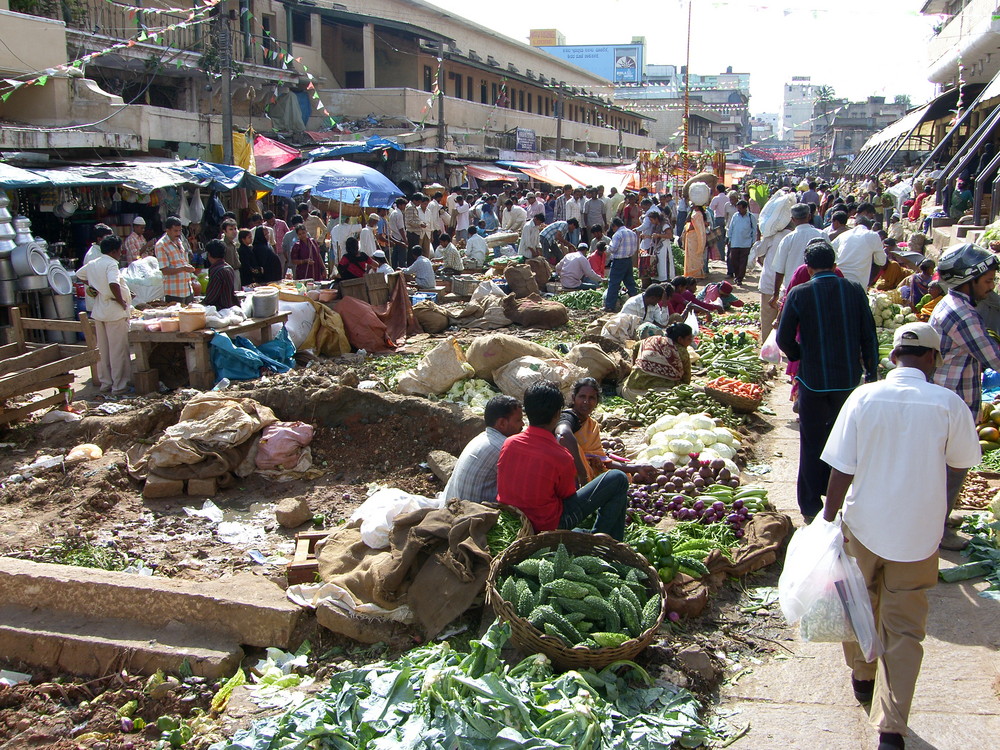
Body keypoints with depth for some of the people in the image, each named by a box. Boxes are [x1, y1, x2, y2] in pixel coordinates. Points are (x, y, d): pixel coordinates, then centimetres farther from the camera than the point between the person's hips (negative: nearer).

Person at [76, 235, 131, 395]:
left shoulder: (92, 264, 9)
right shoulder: (111, 264, -16)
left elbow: (79, 275, 27)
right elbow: (114, 284, -32)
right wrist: (122, 302, -19)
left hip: (99, 312, 8)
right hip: (115, 312, -8)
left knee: (102, 349, 15)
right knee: (118, 350, -1)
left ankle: (105, 382, 22)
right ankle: (118, 386, 1)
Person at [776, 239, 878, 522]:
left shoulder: (799, 294, -10)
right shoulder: (855, 290, -3)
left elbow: (784, 338, -9)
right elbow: (869, 336, 0)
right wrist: (871, 372, 11)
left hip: (813, 379, -2)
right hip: (848, 378, 3)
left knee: (812, 442, 8)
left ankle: (811, 506, 14)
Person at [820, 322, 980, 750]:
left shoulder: (863, 398, -12)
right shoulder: (948, 404, -13)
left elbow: (841, 470, -10)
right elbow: (959, 466, 1)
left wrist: (828, 521, -1)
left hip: (863, 526, 1)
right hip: (917, 535, -1)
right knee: (904, 628, 9)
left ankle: (863, 679, 45)